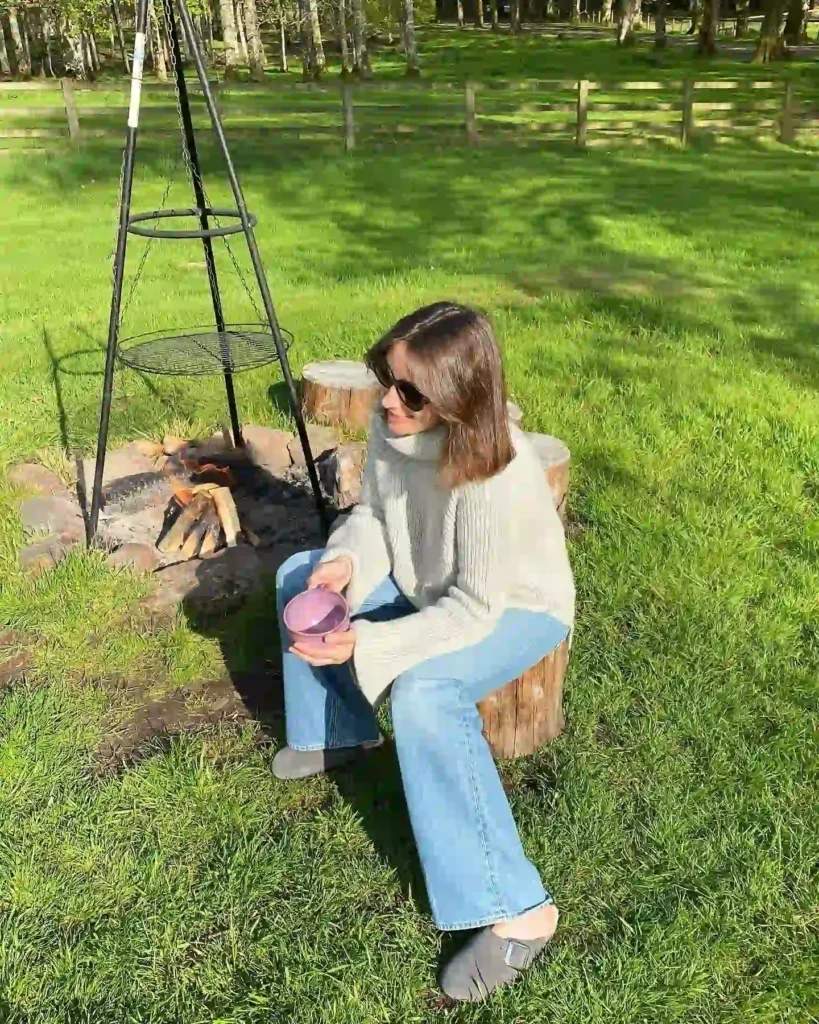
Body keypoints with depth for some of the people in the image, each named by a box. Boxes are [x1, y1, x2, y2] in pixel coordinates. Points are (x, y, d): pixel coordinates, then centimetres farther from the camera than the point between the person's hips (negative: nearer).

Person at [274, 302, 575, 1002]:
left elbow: (473, 612, -32)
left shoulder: (496, 474, -38)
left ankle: (518, 912, -23)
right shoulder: (393, 426, -18)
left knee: (423, 694, -35)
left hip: (517, 609, -8)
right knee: (298, 577, 8)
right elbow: (374, 514, -1)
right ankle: (341, 732, 27)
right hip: (432, 585, 8)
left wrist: (364, 642, -39)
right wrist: (345, 561, -21)